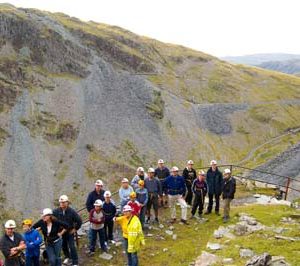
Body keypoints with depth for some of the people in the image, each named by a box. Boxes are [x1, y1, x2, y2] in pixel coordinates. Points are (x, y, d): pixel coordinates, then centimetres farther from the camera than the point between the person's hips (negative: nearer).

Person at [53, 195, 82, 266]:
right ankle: (67, 257, 45)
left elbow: (79, 221, -11)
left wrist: (75, 229, -8)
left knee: (72, 247, -7)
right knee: (64, 246, 18)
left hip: (70, 232, -3)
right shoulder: (56, 211, -14)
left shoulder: (72, 211, -19)